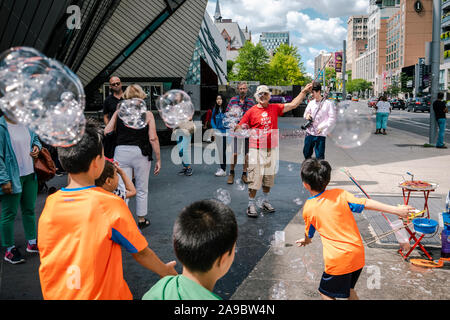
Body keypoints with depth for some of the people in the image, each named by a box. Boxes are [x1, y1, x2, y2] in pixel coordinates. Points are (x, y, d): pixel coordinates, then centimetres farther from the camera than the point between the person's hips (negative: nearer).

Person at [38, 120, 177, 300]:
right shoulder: (111, 204, -22)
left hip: (54, 294, 5)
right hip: (100, 294, -5)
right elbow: (140, 253, -11)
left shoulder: (50, 204, -10)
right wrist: (166, 271, 6)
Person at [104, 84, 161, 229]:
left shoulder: (119, 112, 3)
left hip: (121, 152, 1)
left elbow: (106, 132, 1)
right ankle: (141, 220, 28)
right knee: (142, 189, 15)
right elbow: (153, 138, -7)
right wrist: (158, 159, -1)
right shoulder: (147, 114, -2)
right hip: (140, 154, -1)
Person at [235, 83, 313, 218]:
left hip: (272, 149, 4)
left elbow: (293, 105, 8)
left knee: (269, 177, 13)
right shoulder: (251, 112, -2)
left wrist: (304, 91, 4)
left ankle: (265, 201, 29)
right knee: (255, 177, -6)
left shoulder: (275, 108, 8)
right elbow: (238, 130, -1)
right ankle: (251, 205, 5)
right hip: (256, 150, -4)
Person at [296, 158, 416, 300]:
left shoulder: (308, 209, -4)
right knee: (348, 288, 27)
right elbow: (366, 204, -8)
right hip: (358, 254, 4)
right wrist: (396, 210, 0)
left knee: (325, 292, 16)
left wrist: (306, 240, 38)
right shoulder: (339, 194, -4)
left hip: (337, 260, -4)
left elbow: (309, 234, 14)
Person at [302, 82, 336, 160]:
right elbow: (306, 113, 22)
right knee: (306, 153, 15)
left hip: (320, 134, -6)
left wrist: (322, 127, -19)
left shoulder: (328, 103, -7)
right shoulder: (311, 102, 9)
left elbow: (332, 119, -9)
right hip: (309, 132, 6)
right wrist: (307, 115, -3)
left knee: (319, 157, -4)